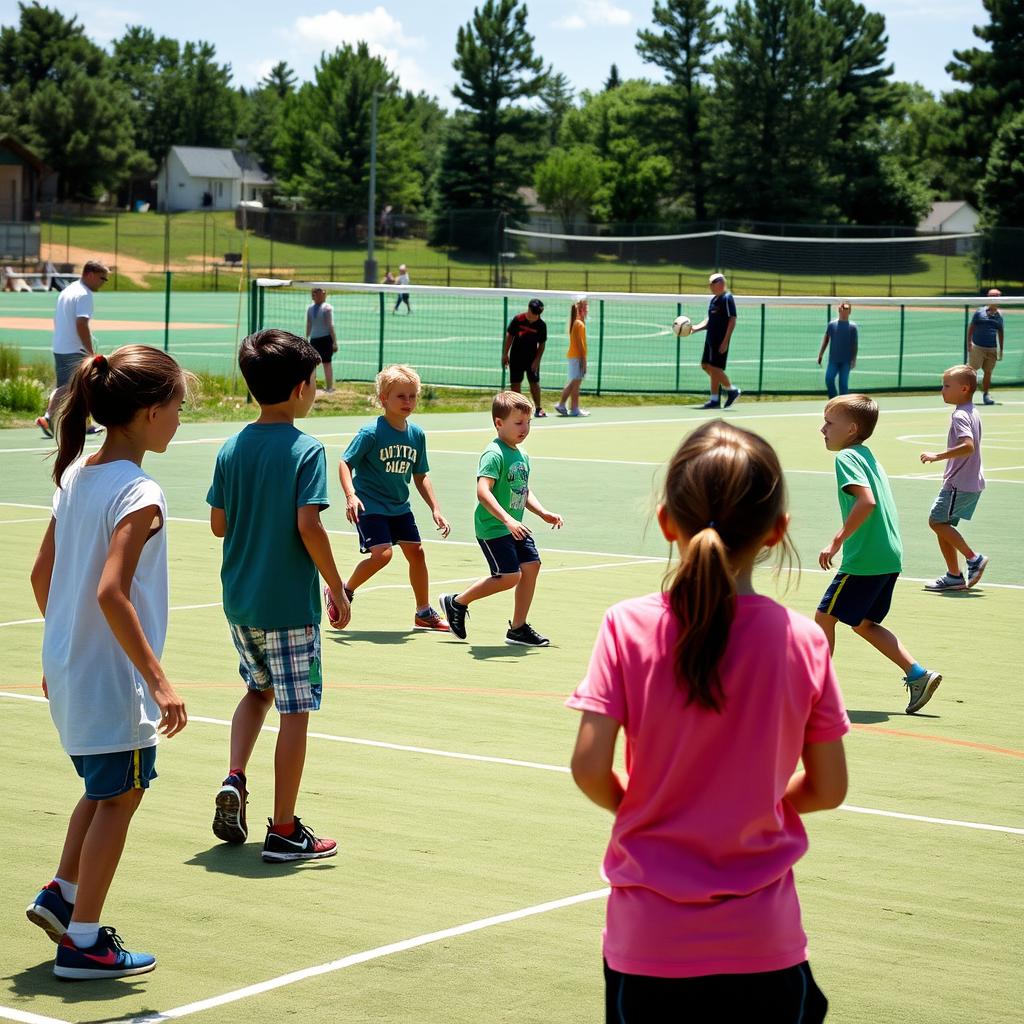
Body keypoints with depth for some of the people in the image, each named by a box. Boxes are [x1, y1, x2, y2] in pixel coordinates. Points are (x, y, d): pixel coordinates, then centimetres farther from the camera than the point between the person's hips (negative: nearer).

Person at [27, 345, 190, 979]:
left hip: (68, 667, 8)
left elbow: (42, 574, 11)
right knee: (119, 798, 5)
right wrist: (159, 682, -26)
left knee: (107, 787, 26)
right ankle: (83, 942, 11)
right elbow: (111, 595, -28)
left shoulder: (77, 475, 5)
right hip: (114, 677, -8)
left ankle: (62, 895, 29)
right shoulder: (139, 494, -20)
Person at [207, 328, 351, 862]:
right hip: (289, 605, -6)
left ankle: (234, 779, 8)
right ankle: (284, 831, 7)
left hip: (239, 601, 6)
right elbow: (309, 525, -20)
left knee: (259, 688, 27)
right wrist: (339, 590, -11)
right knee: (294, 711, 2)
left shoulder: (231, 448, 3)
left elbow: (219, 524, 7)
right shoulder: (306, 450, -14)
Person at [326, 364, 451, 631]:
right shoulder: (371, 432, -16)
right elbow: (345, 463, -13)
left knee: (416, 552, 6)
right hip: (370, 506, -6)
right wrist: (350, 496, -28)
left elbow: (420, 477, 11)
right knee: (382, 553, -20)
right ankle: (341, 593, 3)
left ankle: (424, 613, 22)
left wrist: (435, 509, 7)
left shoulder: (417, 434, 2)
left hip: (399, 506, 7)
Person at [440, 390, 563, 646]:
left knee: (531, 566, 0)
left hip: (516, 527, 9)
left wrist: (544, 513, 13)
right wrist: (507, 519, -36)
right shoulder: (494, 454, -17)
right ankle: (457, 602, 7)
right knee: (509, 576, -12)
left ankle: (518, 627, 12)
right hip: (492, 528, -9)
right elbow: (483, 491, -28)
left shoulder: (522, 456, 12)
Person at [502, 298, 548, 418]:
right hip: (516, 357, 0)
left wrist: (537, 360, -12)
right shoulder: (518, 319, -10)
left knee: (534, 382, 0)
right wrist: (505, 354, -2)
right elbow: (509, 336, -1)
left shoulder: (541, 325, -9)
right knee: (515, 383, 2)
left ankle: (538, 408, 7)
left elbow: (542, 344, -4)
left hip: (532, 357, 0)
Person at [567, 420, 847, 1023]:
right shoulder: (803, 641, -7)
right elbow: (828, 789, -1)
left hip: (649, 944, 0)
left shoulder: (629, 628, -10)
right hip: (765, 944, 0)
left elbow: (590, 769, -13)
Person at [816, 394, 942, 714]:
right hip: (889, 557, 10)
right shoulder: (867, 455, 17)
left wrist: (838, 540, -25)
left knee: (825, 616, 2)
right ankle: (918, 675, 10)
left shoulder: (846, 457, -12)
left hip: (865, 560, -10)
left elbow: (866, 500, -26)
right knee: (863, 624, 18)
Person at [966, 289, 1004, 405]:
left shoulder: (999, 315, 12)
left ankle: (985, 395, 13)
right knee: (972, 370, -2)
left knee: (988, 372, 4)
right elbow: (971, 327, 1)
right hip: (977, 347, -4)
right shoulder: (980, 311, 0)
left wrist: (1001, 349, 15)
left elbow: (1000, 333, 17)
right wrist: (969, 342, -8)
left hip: (992, 349, 4)